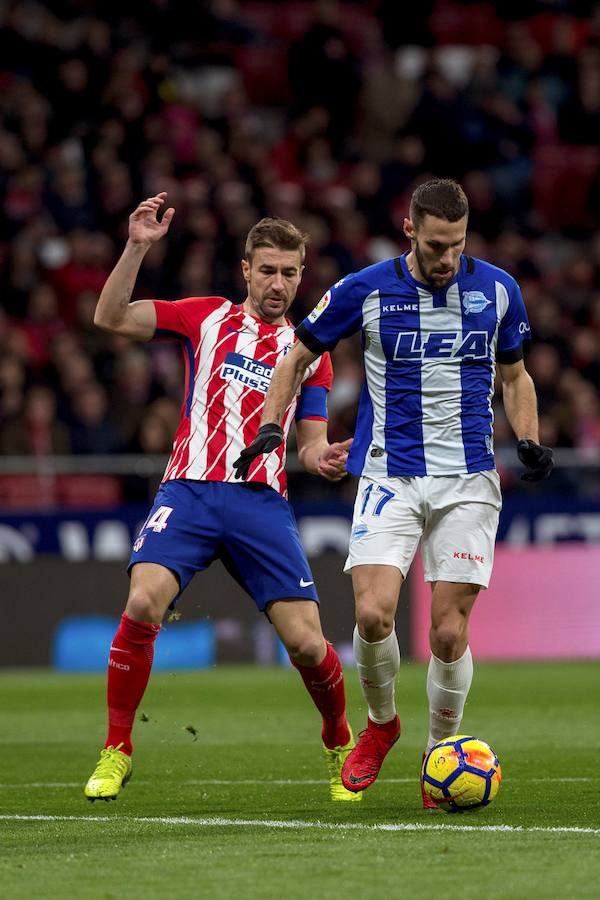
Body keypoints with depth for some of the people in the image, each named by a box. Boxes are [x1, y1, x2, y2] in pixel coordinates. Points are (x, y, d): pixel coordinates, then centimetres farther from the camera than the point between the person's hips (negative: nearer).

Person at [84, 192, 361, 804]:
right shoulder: (206, 318, 12)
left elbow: (310, 443, 14)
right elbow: (110, 318, 3)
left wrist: (323, 457, -10)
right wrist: (137, 248, -9)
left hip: (263, 502, 1)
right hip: (190, 491, -1)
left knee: (305, 641, -10)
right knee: (144, 602, -25)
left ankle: (340, 745, 20)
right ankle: (115, 752, -9)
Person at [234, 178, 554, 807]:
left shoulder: (497, 290, 3)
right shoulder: (364, 292, -2)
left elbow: (514, 376, 18)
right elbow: (297, 358, 11)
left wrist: (529, 442, 2)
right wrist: (271, 426, -3)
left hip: (468, 482, 1)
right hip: (390, 476, -1)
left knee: (449, 633, -5)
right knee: (373, 613, -17)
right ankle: (380, 722, 12)